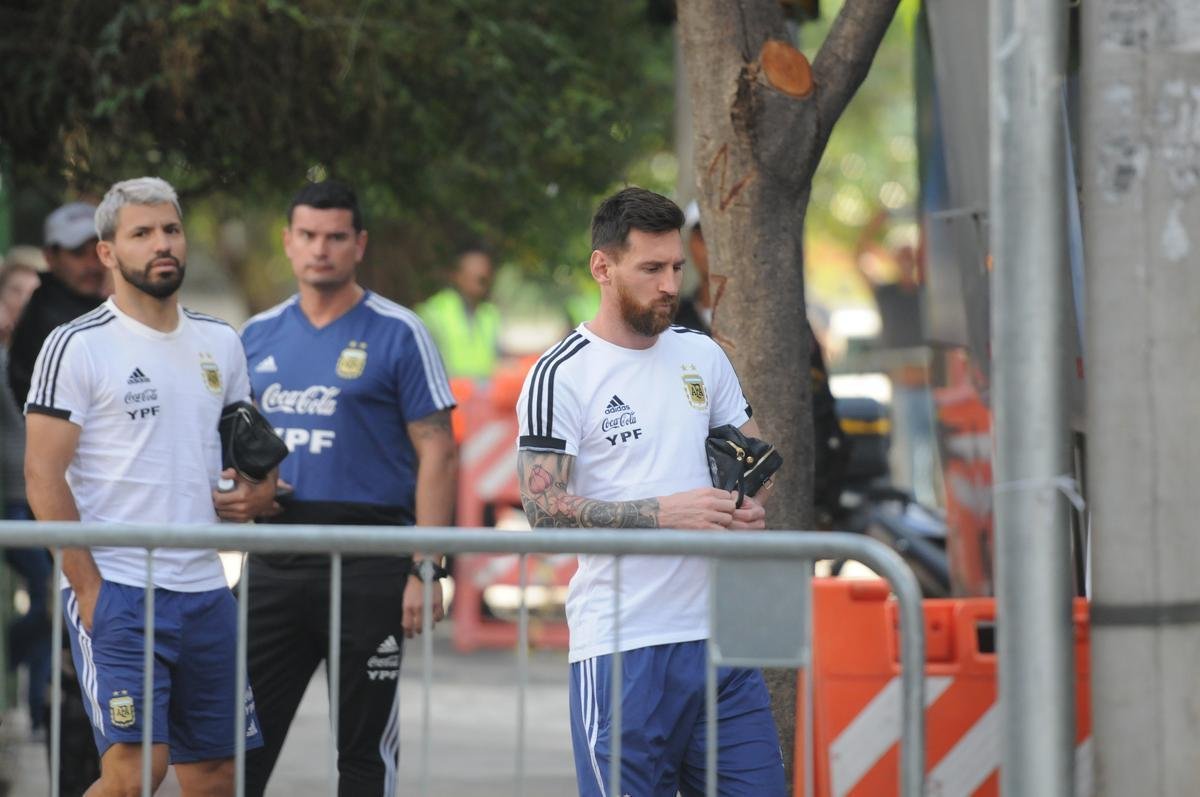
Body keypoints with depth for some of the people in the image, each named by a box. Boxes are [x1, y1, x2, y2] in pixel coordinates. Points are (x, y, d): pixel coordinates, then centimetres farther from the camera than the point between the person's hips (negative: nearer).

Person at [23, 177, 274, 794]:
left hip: (206, 590, 6)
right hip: (116, 588, -6)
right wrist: (88, 591, -15)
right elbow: (43, 477, -9)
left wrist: (261, 492, 0)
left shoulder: (220, 343, 13)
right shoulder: (77, 347, -6)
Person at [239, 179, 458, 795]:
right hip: (274, 556, 5)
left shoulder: (396, 334, -3)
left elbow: (437, 455, -7)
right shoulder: (258, 335, 12)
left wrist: (425, 571, -13)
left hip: (368, 568, -5)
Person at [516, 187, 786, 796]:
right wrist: (665, 512, -20)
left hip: (718, 631, 6)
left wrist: (749, 506, -2)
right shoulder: (560, 377, -7)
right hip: (621, 647, -6)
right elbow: (544, 507, -14)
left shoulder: (701, 354, 13)